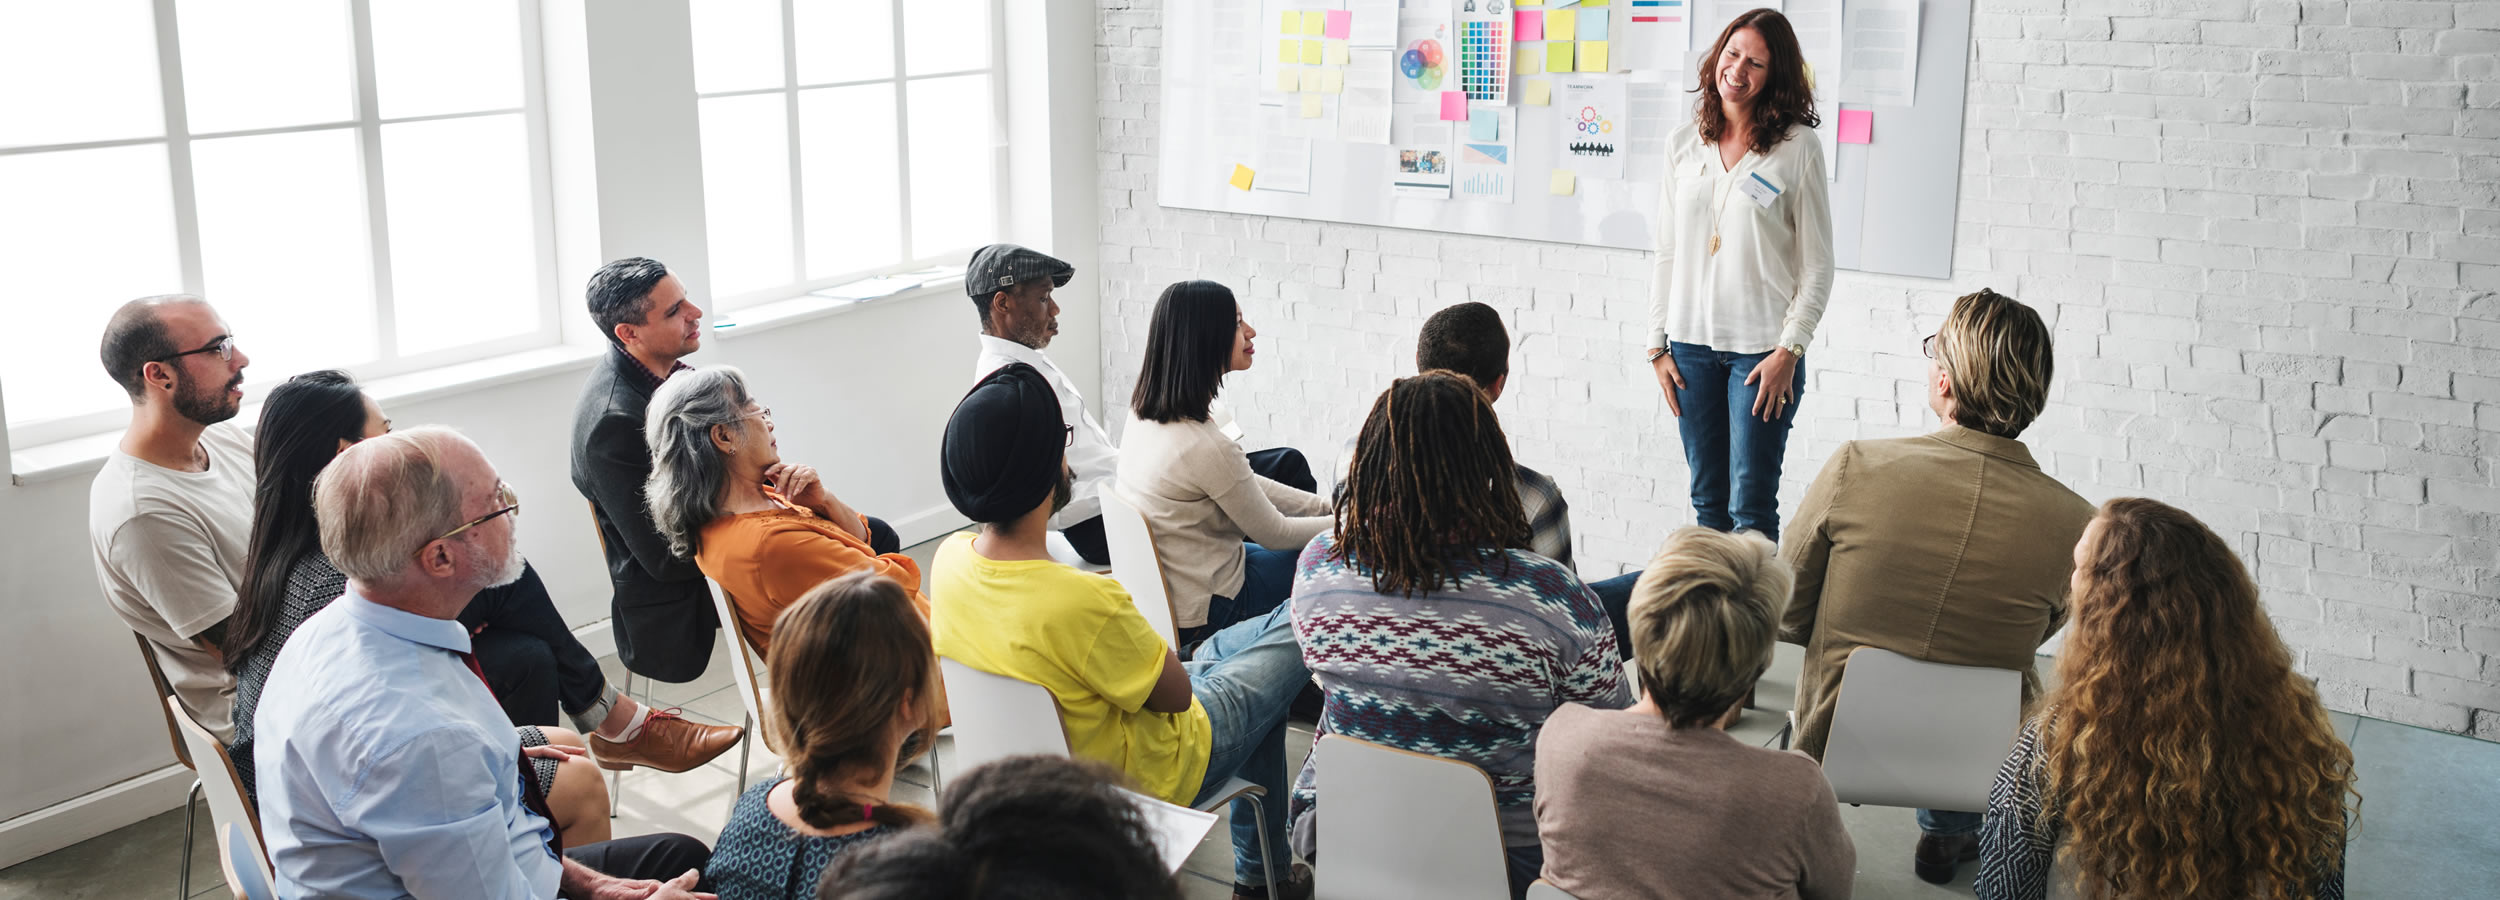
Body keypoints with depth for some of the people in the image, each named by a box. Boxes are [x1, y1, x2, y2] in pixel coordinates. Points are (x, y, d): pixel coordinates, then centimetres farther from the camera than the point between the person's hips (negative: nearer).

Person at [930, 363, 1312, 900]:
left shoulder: (949, 559, -16)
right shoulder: (1082, 602, -40)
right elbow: (1175, 694, -22)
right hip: (1141, 776, -7)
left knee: (1221, 649, 28)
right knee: (1297, 632, 10)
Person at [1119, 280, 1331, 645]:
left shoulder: (1144, 416, -3)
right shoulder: (1205, 446, -31)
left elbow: (1246, 486, 8)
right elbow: (1274, 533, -16)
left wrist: (1328, 506, 7)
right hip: (1205, 612, -8)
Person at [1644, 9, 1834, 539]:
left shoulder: (1798, 147, -5)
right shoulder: (1683, 143, 7)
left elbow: (1818, 266, -3)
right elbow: (1667, 253, 11)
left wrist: (1789, 351, -10)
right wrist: (1658, 345, 7)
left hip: (1763, 349, -4)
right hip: (1691, 343, 4)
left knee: (1751, 508, -5)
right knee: (1707, 501, 10)